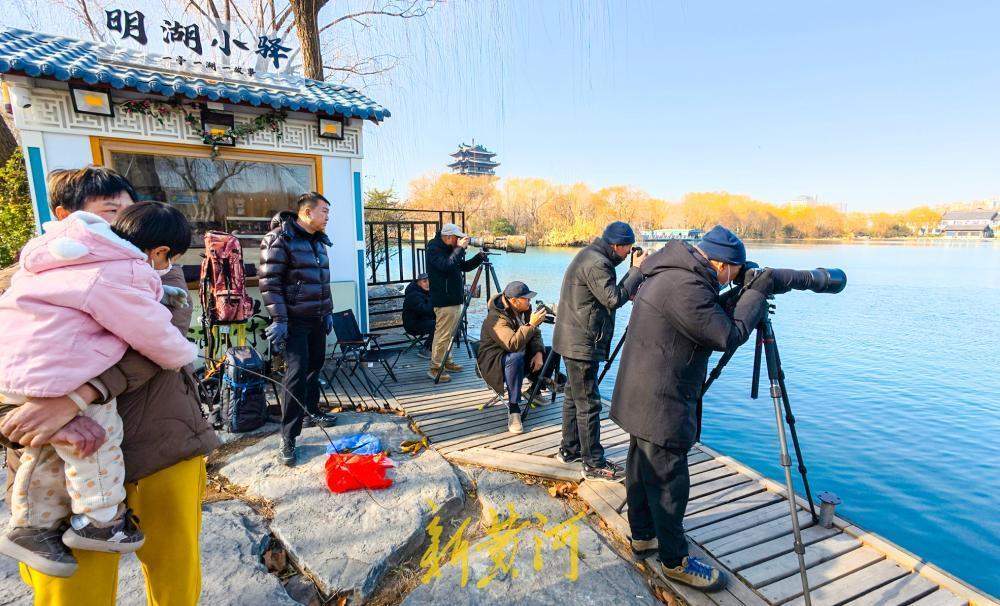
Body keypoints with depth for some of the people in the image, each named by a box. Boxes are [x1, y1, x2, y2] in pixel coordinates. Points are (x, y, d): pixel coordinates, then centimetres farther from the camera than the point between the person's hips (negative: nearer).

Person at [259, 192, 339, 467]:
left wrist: (328, 312, 18)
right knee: (297, 374, -8)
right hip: (294, 320, -8)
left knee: (315, 366, 15)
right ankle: (288, 439, 0)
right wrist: (278, 320, -19)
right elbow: (269, 282, -15)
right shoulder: (279, 239, -11)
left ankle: (312, 410, 35)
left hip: (317, 319, 8)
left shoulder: (318, 241, 14)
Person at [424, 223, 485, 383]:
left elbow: (465, 266, 19)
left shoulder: (450, 249, 15)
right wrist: (460, 248, -21)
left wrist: (480, 257, 5)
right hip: (444, 301, -9)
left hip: (455, 299, 9)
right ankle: (435, 368, 1)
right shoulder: (434, 249, -12)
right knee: (442, 335, -6)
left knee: (450, 334, 16)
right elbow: (446, 265, -28)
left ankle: (447, 362, 27)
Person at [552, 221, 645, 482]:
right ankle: (594, 464, 7)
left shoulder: (590, 256, 14)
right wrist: (636, 270, -14)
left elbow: (611, 294, 18)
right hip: (582, 344, -11)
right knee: (588, 403, -3)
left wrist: (633, 278, 4)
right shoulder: (596, 262, -19)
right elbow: (614, 299, -22)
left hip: (575, 342, 11)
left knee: (573, 397, 18)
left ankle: (569, 449, 31)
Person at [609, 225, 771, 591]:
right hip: (661, 404, -11)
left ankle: (643, 537, 40)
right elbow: (729, 336, -17)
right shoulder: (686, 287, -24)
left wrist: (748, 300, 13)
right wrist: (756, 293, -5)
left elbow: (711, 321, 21)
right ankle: (675, 562, 24)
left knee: (642, 469, 22)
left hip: (644, 399, 11)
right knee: (668, 482, 5)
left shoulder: (670, 275, 9)